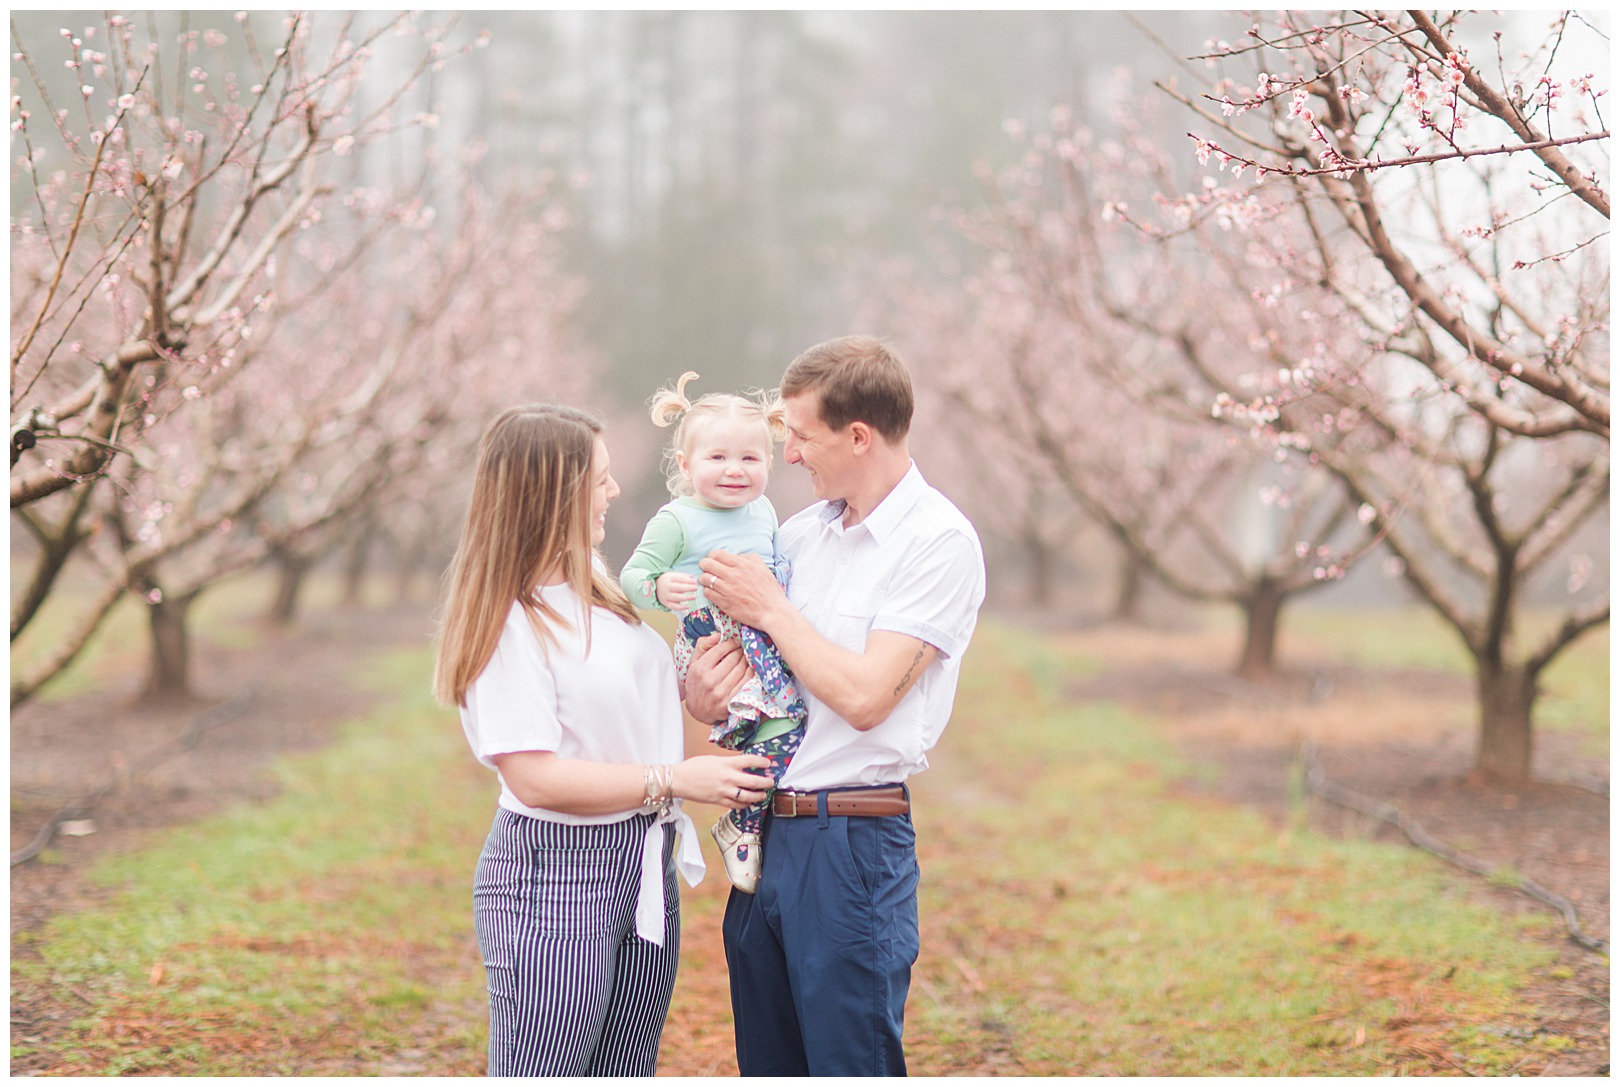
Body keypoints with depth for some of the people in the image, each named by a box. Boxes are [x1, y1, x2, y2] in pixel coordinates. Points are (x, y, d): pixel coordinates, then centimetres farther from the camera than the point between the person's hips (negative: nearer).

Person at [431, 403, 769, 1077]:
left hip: (644, 869, 8)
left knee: (625, 1073, 13)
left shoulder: (600, 586, 10)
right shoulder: (511, 621, -15)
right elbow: (533, 775, -21)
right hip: (552, 875, -8)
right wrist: (675, 780, -18)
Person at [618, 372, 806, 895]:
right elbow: (632, 575, -10)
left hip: (769, 637, 8)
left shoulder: (763, 511, 14)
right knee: (783, 727, -21)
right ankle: (742, 827, -5)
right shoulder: (677, 520, -7)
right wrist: (660, 588, -28)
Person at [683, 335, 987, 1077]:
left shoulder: (939, 543, -11)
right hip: (765, 831, 7)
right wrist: (700, 694, -4)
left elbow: (864, 696, -19)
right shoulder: (802, 532, 11)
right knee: (766, 1064, 15)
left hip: (854, 847, -7)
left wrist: (770, 608, -9)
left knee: (851, 1064, -1)